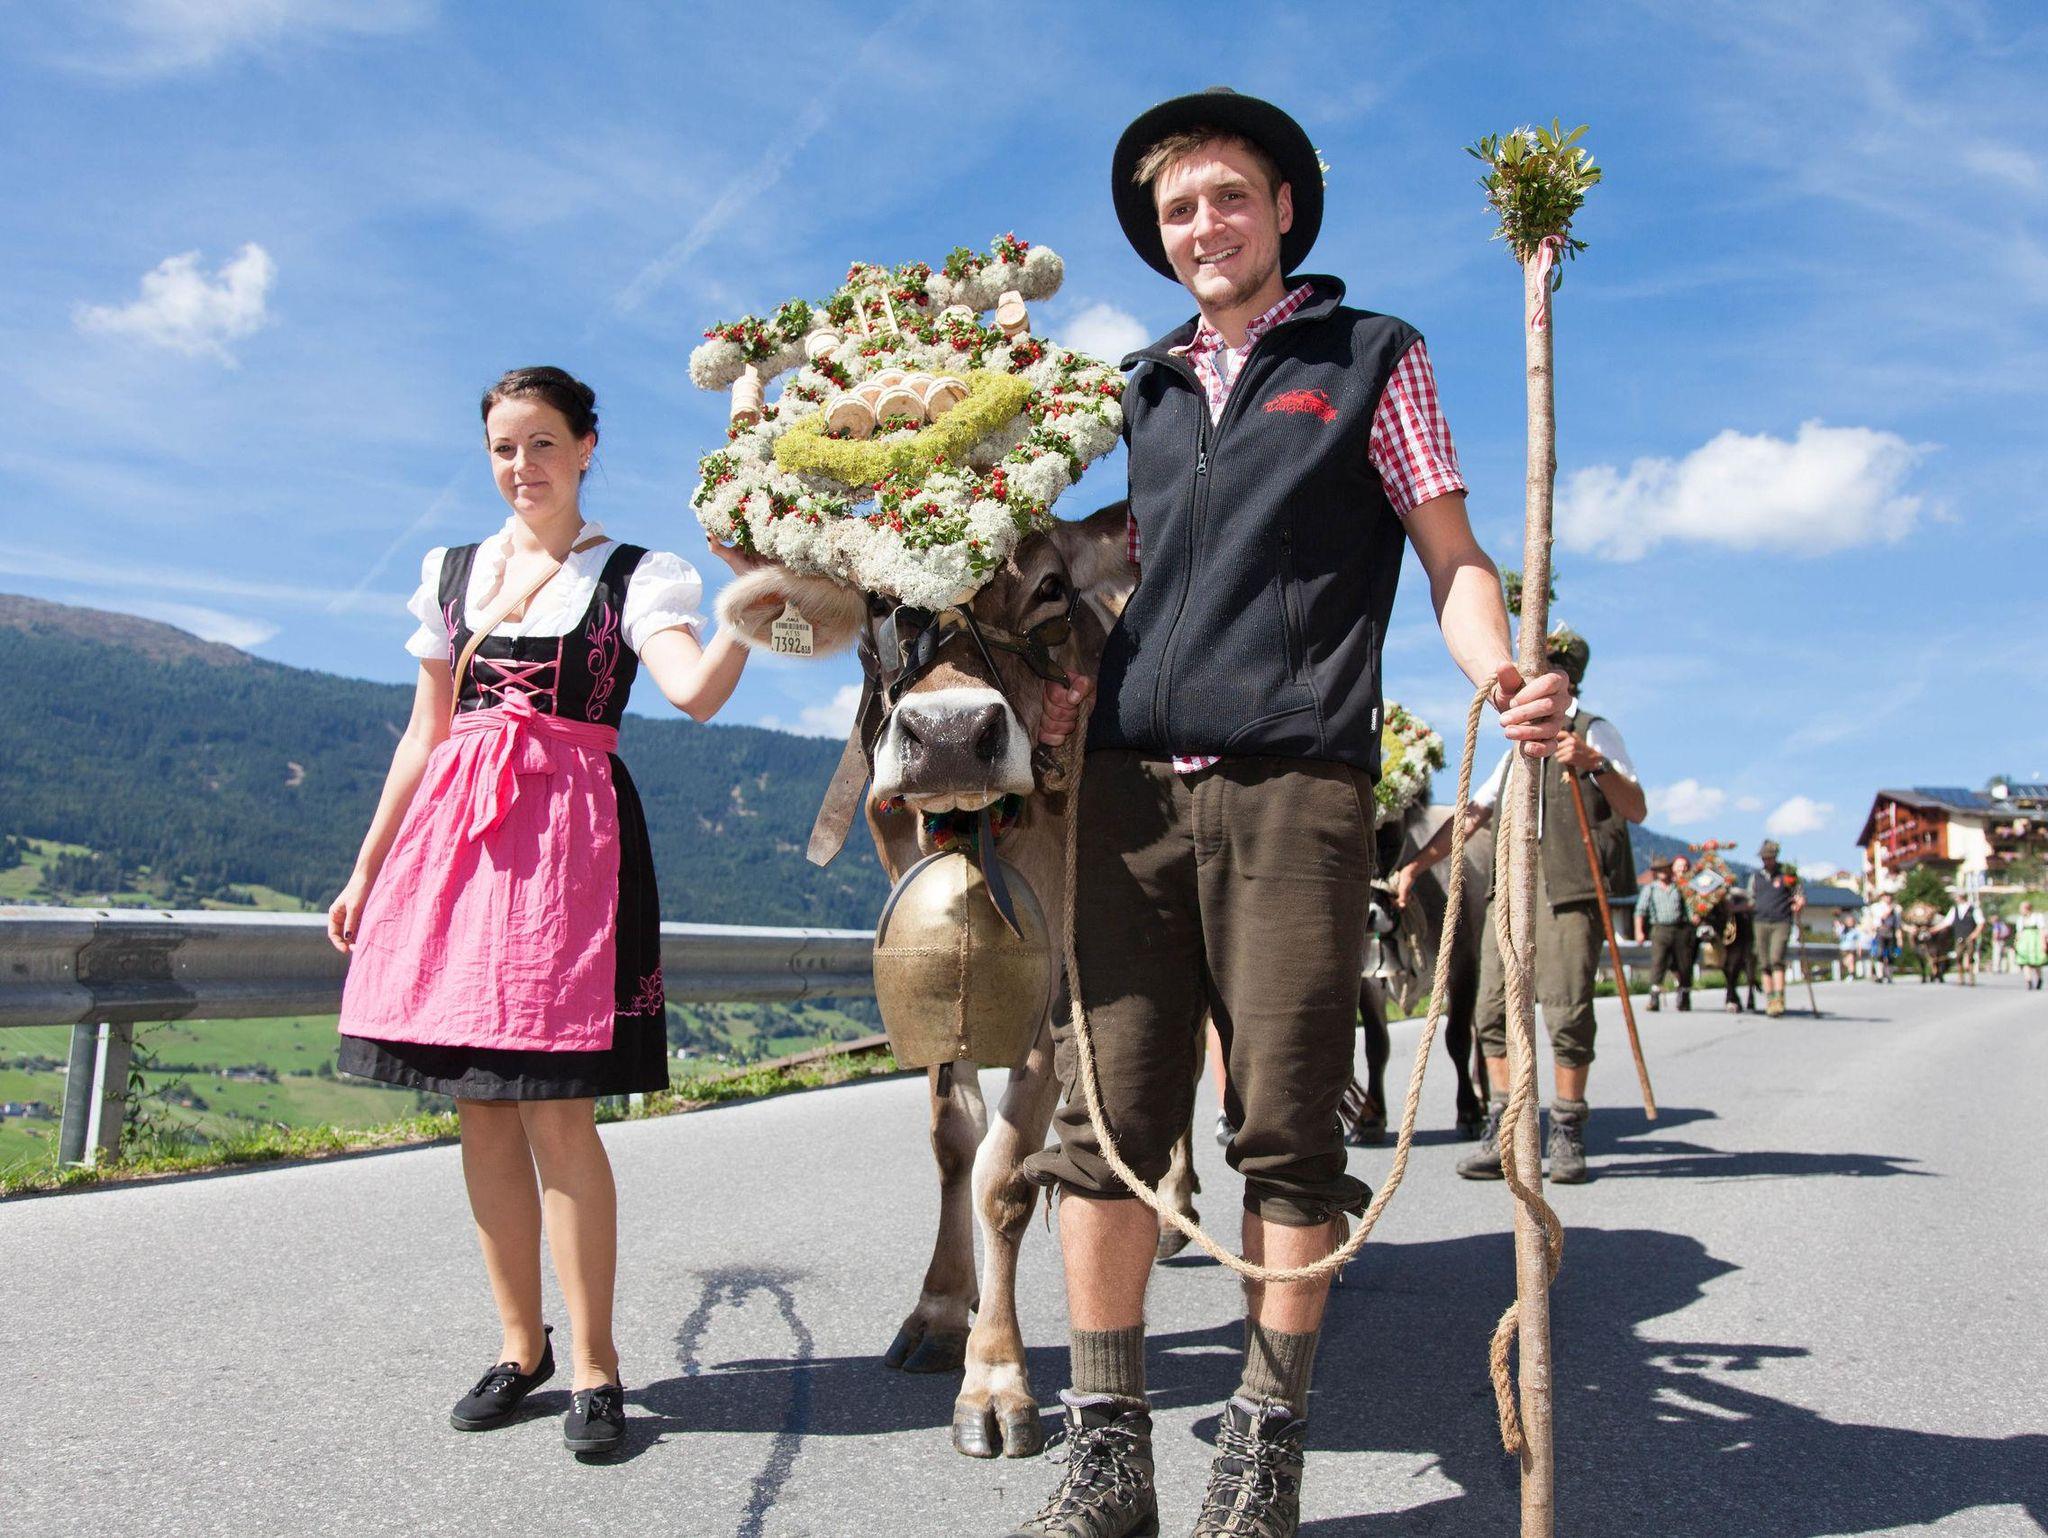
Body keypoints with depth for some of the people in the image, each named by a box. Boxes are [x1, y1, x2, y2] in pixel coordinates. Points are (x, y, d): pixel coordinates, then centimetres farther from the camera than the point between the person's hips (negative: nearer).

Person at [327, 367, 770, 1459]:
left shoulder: (631, 576, 4)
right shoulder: (452, 572, 17)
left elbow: (696, 691, -14)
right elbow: (425, 733, 19)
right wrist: (366, 871, 17)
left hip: (570, 835, -4)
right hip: (452, 833, 5)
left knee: (555, 1110, -9)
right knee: (481, 1107, 6)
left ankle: (594, 1362, 4)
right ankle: (520, 1344, 20)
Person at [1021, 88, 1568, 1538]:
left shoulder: (1371, 356, 11)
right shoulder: (1142, 388, 23)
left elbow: (1452, 558, 6)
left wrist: (1500, 675, -14)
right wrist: (1076, 681, 7)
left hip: (1293, 782, -4)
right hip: (1130, 783, 4)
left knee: (1287, 1128, -1)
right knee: (1105, 1118, 1)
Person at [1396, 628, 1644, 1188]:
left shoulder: (1595, 732, 5)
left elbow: (1636, 810, -6)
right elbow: (1472, 815, 26)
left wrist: (1596, 764, -23)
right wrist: (1416, 863, 19)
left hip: (1570, 888, -6)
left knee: (1567, 1011, -7)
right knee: (1496, 1006, -1)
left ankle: (1566, 1133, 3)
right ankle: (1503, 1131, 3)